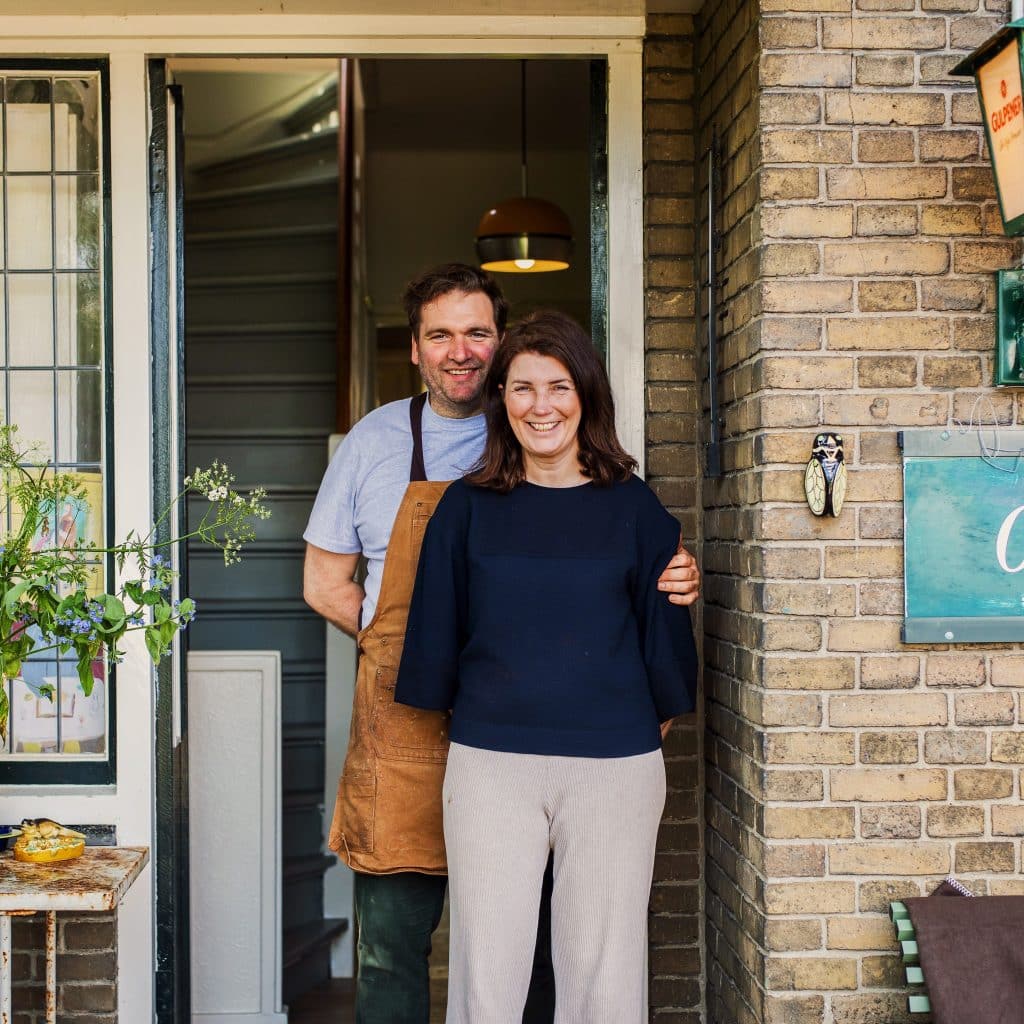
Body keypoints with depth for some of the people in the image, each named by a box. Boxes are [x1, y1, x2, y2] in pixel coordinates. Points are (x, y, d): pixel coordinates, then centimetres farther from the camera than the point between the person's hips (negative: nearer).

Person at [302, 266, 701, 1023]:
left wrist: (672, 583, -13)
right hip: (405, 732, 0)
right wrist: (413, 648, -2)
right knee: (392, 945, 6)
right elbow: (324, 583, 10)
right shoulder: (375, 442, 6)